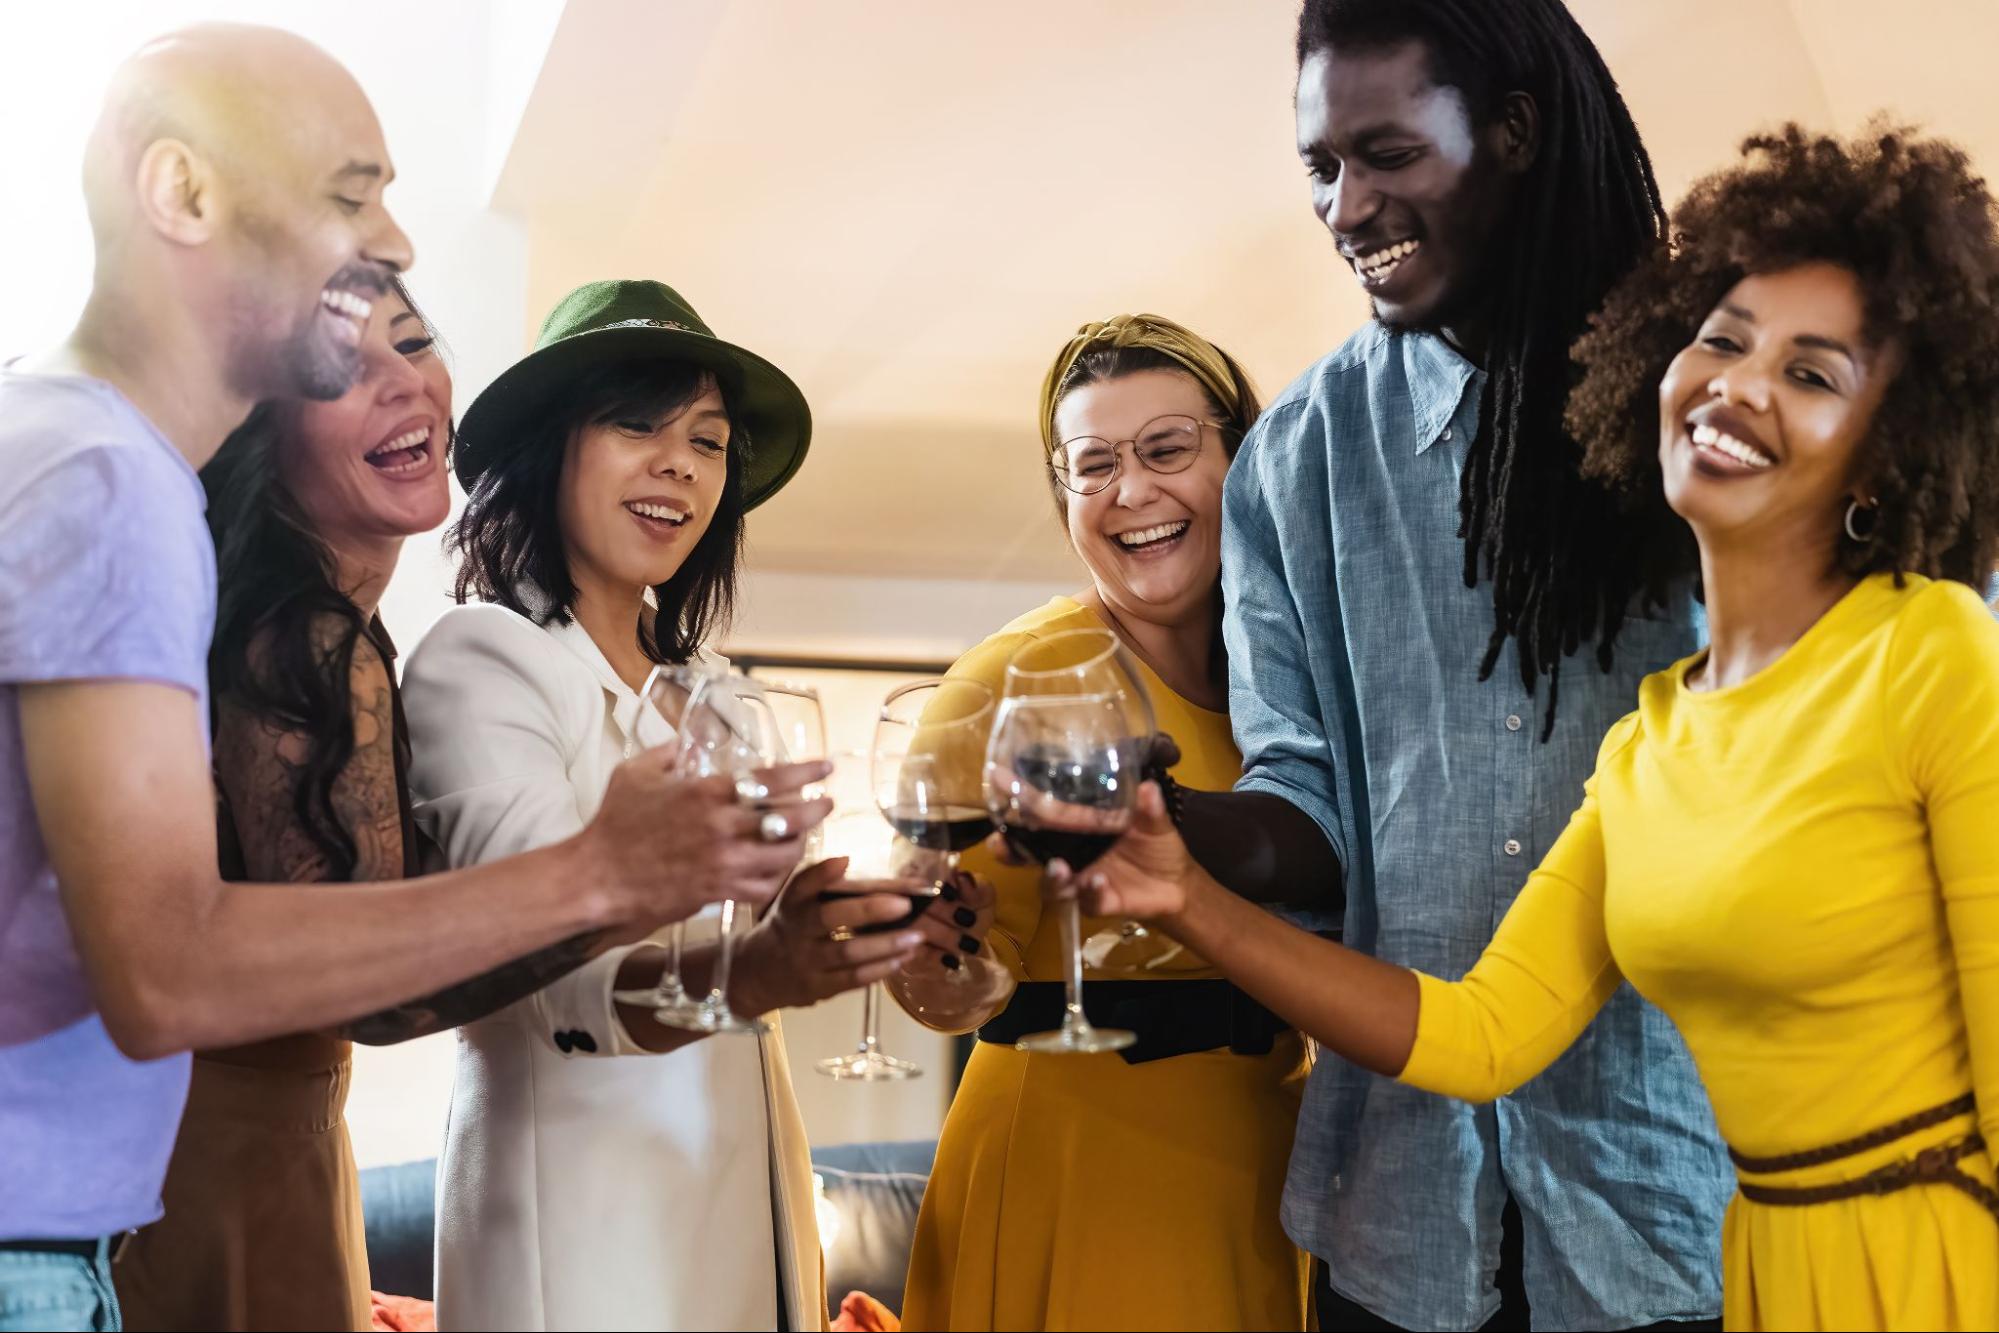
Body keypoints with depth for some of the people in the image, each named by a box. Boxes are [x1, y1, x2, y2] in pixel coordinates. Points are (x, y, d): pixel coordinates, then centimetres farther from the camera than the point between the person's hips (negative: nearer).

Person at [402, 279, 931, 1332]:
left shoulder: (700, 686, 13)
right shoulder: (477, 661, -10)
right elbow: (559, 975, -24)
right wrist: (750, 976, -41)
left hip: (744, 1198, 7)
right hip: (584, 1222, -7)